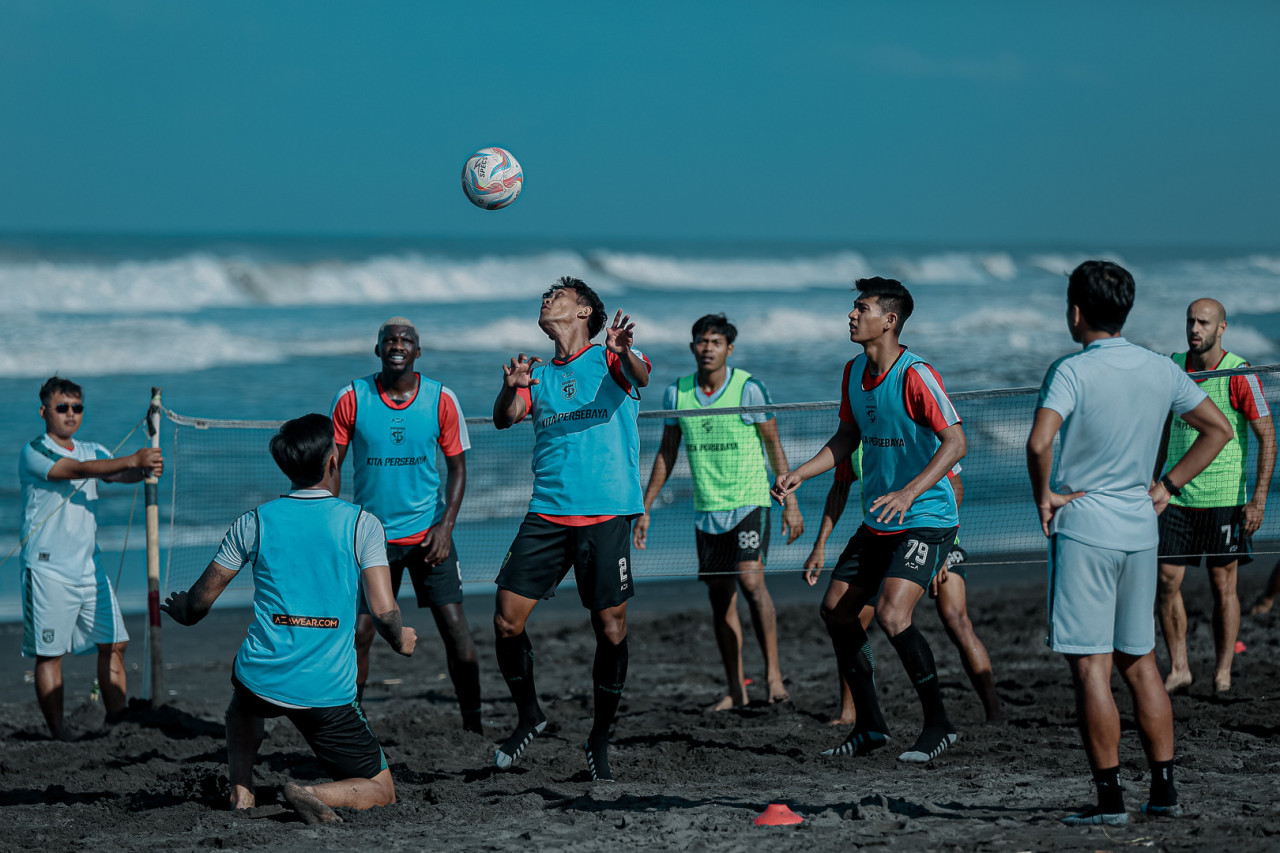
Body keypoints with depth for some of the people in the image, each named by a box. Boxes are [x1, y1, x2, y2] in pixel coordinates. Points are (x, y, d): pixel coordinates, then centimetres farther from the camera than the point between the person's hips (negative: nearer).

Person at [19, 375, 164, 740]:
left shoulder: (93, 451, 13)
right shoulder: (34, 453, -9)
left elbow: (116, 474, -6)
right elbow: (78, 470, -24)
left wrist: (144, 470, -30)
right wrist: (133, 460, -35)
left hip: (89, 567, 7)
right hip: (49, 570, -7)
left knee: (114, 643, 5)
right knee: (50, 653, -2)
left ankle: (117, 723, 13)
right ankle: (58, 735, 2)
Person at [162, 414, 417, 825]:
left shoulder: (254, 523, 2)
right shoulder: (362, 524, -3)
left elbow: (200, 599, 10)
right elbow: (384, 611, -10)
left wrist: (183, 611, 34)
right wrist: (400, 641, 13)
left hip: (262, 679, 3)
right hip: (330, 693, -3)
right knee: (380, 789, 12)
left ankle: (239, 788, 25)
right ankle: (313, 793, -18)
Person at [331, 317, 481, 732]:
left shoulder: (441, 399, -3)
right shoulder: (351, 398, -4)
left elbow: (457, 467, 3)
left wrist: (445, 527, -8)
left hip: (428, 533, 0)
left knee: (454, 626, -7)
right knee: (357, 633, -3)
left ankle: (473, 725, 3)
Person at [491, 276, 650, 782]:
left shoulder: (608, 360, 4)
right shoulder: (538, 375, 17)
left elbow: (640, 375, -18)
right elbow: (504, 419, 2)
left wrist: (625, 352, -41)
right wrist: (511, 388, -21)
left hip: (606, 515, -4)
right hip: (547, 513, 4)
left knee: (611, 628, -5)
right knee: (507, 621, -4)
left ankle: (599, 741, 10)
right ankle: (529, 716, 18)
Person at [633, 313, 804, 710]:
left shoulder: (749, 388, -9)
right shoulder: (676, 393, 3)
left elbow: (774, 446, -2)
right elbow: (666, 454, 12)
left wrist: (791, 503, -6)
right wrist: (645, 509, 11)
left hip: (750, 502, -4)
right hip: (706, 510, 4)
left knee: (751, 579, -21)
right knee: (720, 597, 5)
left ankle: (773, 673, -14)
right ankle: (735, 689, 12)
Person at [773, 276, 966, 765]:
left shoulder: (915, 375, -19)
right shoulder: (854, 373, 7)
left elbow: (955, 441, -25)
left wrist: (909, 492, -36)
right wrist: (799, 475, 10)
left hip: (926, 519, -9)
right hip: (878, 522, 9)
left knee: (892, 614, -23)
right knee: (835, 609, 7)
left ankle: (939, 724, -6)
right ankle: (870, 727, 18)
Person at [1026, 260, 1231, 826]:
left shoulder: (1072, 371, -12)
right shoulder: (1161, 371, 6)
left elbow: (1039, 443, -25)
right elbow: (1217, 428, 14)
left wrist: (1044, 496, -9)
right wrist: (1167, 486, 14)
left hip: (1083, 529, -6)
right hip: (1140, 529, 6)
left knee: (1090, 667, -3)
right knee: (1140, 663, 14)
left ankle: (1109, 800, -4)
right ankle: (1164, 790, 14)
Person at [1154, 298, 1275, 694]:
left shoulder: (1240, 375, -10)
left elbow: (1267, 437, -8)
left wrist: (1259, 499, -14)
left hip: (1225, 498, -4)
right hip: (1177, 495, 4)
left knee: (1223, 585, 2)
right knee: (1166, 581, -2)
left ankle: (1222, 674, 12)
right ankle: (1179, 669, 7)